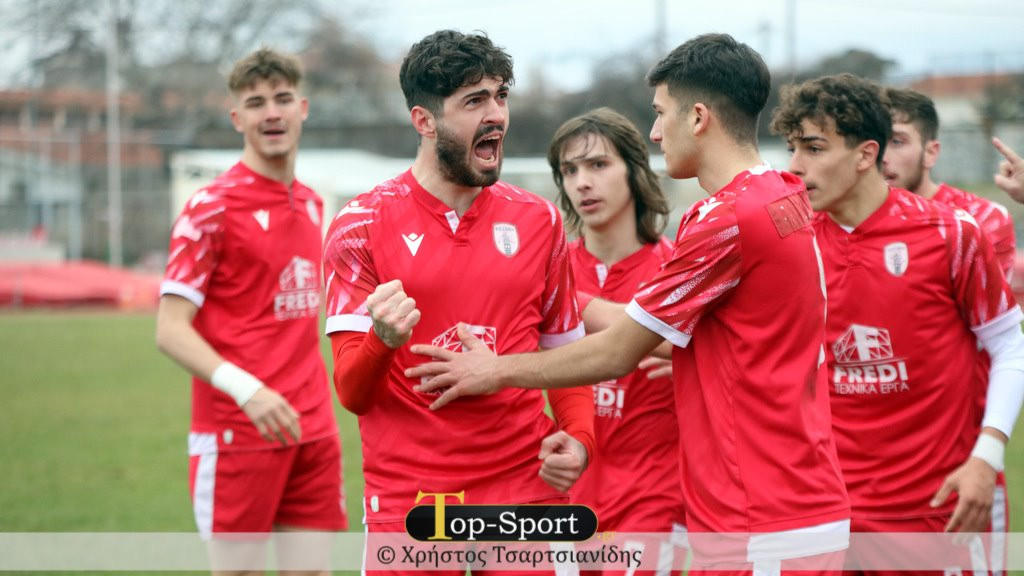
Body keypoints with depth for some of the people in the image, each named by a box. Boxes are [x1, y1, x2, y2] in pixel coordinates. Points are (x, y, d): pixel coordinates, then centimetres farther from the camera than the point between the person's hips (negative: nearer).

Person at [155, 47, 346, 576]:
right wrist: (244, 388, -28)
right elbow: (170, 330, -14)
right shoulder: (211, 208, -9)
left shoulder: (311, 204, 13)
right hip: (237, 433, -6)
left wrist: (317, 405, 13)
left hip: (311, 429, 6)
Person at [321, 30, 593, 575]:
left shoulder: (538, 220, 6)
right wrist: (383, 341, -28)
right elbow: (352, 392, -7)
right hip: (406, 500, -2)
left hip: (526, 489, 2)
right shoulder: (362, 224, -3)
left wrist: (578, 439, -5)